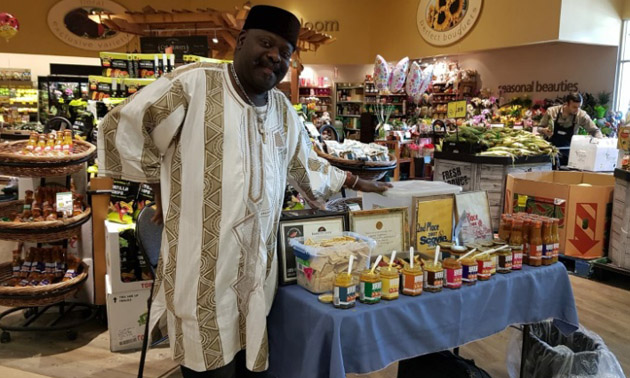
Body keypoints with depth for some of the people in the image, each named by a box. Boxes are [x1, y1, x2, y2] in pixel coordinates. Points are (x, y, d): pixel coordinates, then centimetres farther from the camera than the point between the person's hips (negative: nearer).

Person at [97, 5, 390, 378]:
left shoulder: (283, 110, 12)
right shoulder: (194, 83, -10)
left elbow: (305, 165, 26)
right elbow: (121, 130, -8)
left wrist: (355, 182, 27)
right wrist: (162, 187, -4)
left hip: (257, 270, 6)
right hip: (204, 270, -6)